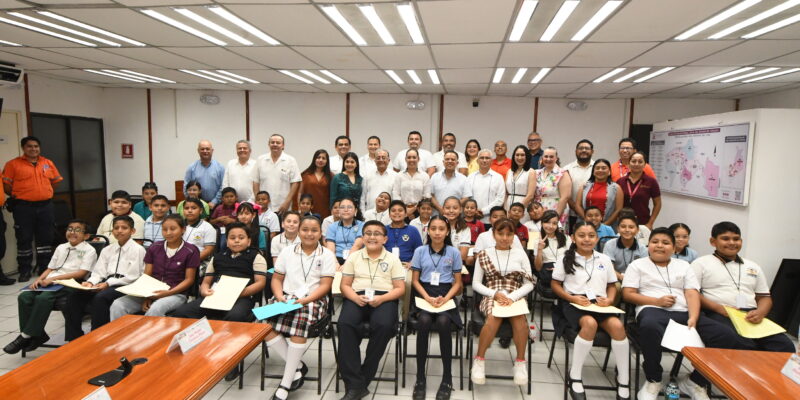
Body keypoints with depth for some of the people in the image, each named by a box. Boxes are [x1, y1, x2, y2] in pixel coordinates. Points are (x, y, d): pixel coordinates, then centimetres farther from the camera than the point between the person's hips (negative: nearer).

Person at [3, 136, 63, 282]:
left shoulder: (48, 163, 9)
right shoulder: (13, 164, -1)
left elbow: (55, 181, 16)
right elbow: (6, 185, -2)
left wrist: (44, 194, 10)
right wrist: (19, 196, -1)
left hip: (45, 206, 3)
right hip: (23, 207, -3)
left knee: (46, 238, 8)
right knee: (24, 239, 2)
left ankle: (45, 268, 19)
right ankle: (25, 270, 12)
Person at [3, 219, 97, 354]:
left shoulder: (89, 250, 0)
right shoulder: (61, 247, 23)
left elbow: (82, 273, -11)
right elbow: (50, 268, 20)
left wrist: (54, 278, -15)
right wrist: (38, 280, -1)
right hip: (51, 282, 7)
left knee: (43, 298, -30)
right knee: (24, 296, -16)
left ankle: (26, 336, -18)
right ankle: (38, 335, -10)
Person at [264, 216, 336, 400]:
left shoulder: (327, 255, 5)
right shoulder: (287, 251, 14)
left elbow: (325, 285, -2)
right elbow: (277, 279, 14)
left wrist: (306, 300, -16)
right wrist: (279, 296, -7)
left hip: (313, 300, -3)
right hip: (286, 297, 3)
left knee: (300, 322, -35)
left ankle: (285, 384, -22)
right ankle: (297, 366, -9)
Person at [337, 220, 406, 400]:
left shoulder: (392, 259, 12)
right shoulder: (354, 257, 16)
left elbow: (400, 289, 6)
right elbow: (345, 285, 12)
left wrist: (381, 298, -13)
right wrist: (356, 298, -11)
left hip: (384, 299, -1)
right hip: (356, 298, 1)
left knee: (384, 325, -35)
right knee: (345, 324, -32)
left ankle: (363, 379, -18)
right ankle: (355, 385, -28)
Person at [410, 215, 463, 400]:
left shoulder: (454, 252, 5)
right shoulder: (420, 251, 6)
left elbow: (457, 283, 7)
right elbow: (415, 280, 6)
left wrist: (445, 299, -11)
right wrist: (427, 298, -11)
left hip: (446, 295, 0)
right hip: (424, 294, 0)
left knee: (443, 322, -32)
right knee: (424, 321, -32)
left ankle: (447, 378, -16)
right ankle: (420, 378, -20)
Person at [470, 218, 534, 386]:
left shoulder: (520, 254, 10)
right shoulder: (484, 255, 8)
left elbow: (529, 284, 5)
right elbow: (476, 284, 6)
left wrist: (512, 297, -12)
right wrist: (495, 294, -11)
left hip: (515, 297, 1)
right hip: (491, 297, -1)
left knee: (519, 316, -34)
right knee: (494, 317, -35)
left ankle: (520, 361, -14)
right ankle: (479, 360, -17)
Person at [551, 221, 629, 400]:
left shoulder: (604, 259, 14)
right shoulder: (566, 259, 5)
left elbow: (612, 285, 19)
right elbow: (555, 284, 4)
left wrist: (610, 299, -3)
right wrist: (572, 298, -12)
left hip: (599, 303, 3)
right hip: (574, 303, -3)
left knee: (617, 325, -29)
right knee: (590, 323, -36)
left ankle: (623, 380, -11)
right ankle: (574, 377, -20)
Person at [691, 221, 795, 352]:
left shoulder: (753, 267, 25)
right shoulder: (701, 263, 8)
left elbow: (765, 297, 23)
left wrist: (760, 312, 0)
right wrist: (718, 308, -15)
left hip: (751, 317, 5)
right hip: (719, 316, -5)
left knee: (785, 346, -22)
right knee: (743, 347, -34)